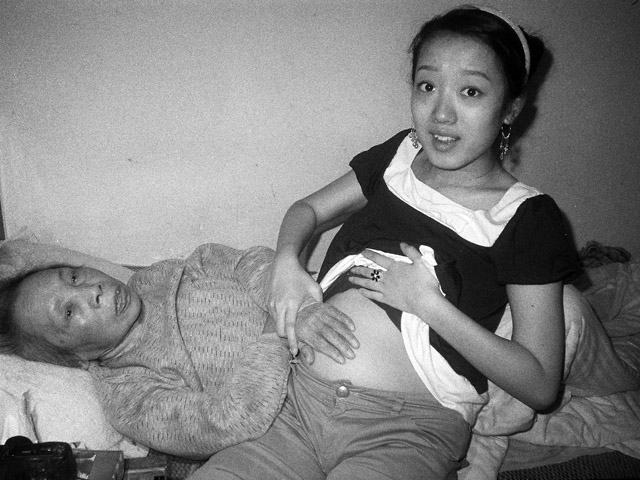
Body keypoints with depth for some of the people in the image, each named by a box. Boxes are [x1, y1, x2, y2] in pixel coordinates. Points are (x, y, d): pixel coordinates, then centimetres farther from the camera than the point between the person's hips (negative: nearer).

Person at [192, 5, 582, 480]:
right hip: (296, 400, 4)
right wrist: (287, 263, 1)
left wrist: (429, 304, -13)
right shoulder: (400, 155, 12)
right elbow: (308, 209, 24)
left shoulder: (527, 218, -2)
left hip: (410, 431, -4)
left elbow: (540, 387, -4)